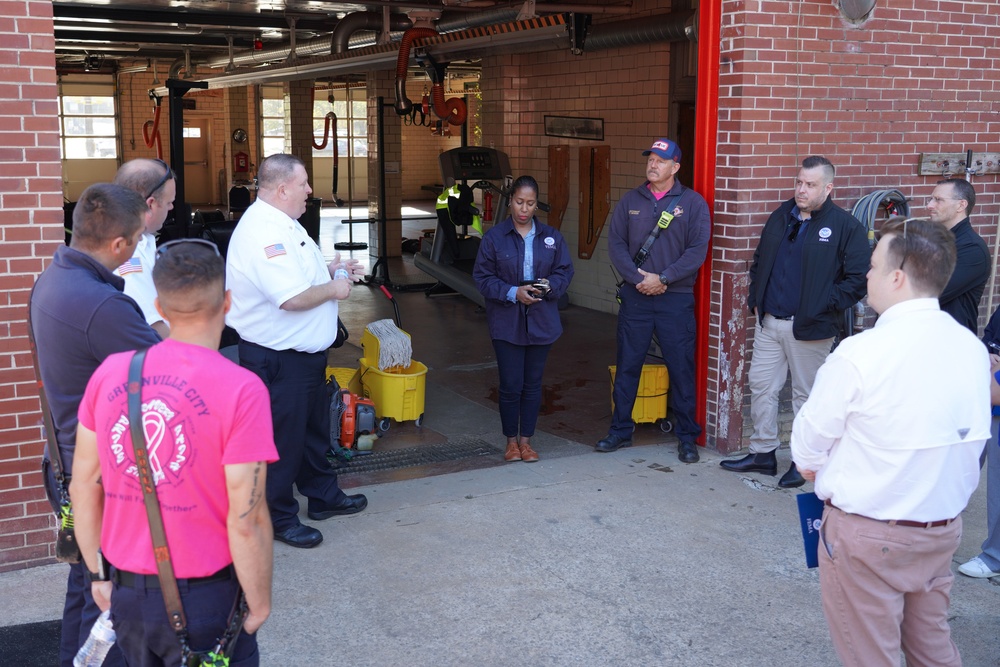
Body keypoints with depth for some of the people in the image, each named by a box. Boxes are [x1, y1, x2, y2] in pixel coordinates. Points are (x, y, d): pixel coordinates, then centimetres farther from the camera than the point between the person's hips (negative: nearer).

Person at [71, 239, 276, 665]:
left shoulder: (110, 373, -4)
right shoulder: (241, 390, -19)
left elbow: (83, 489, 4)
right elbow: (246, 521, -19)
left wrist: (99, 574, 17)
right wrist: (259, 602, -4)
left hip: (126, 594, 5)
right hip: (203, 599, -4)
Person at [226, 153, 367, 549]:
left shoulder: (284, 224, 11)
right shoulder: (262, 232, -25)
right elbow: (293, 297, -32)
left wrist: (332, 269, 10)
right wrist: (333, 289, -16)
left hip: (305, 353, 11)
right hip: (278, 359, -11)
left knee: (314, 428, 23)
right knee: (282, 439, 4)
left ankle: (323, 495, 40)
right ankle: (278, 518, 18)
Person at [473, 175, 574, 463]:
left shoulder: (552, 237, 5)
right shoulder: (494, 237, -3)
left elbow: (565, 271, 6)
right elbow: (483, 277, -5)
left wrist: (549, 287, -15)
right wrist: (513, 293, -18)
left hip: (542, 322, 2)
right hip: (506, 323, -2)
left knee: (533, 384, 9)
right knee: (511, 385, 0)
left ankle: (526, 440, 23)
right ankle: (511, 440, 18)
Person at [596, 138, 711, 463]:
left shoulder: (693, 203, -1)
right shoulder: (630, 201, 7)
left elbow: (697, 250, -8)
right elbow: (616, 243, 1)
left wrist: (663, 278, -15)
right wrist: (638, 278, -11)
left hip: (676, 298, -2)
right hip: (635, 296, 3)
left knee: (681, 368, 3)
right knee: (627, 366, 9)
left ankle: (687, 437, 15)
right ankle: (621, 430, 22)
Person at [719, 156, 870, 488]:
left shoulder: (846, 226, -9)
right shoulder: (781, 216, 9)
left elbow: (858, 279, -11)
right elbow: (759, 260, 21)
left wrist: (823, 308, -14)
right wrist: (755, 298, 10)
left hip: (809, 329, -6)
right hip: (768, 321, 6)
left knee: (806, 396, 6)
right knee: (761, 386, 11)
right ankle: (763, 453, 26)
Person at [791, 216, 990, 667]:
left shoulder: (860, 354, -22)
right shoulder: (972, 349, -4)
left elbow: (806, 450, -13)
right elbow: (970, 443, 5)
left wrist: (813, 466, 9)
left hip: (867, 536, -6)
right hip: (944, 528, 6)